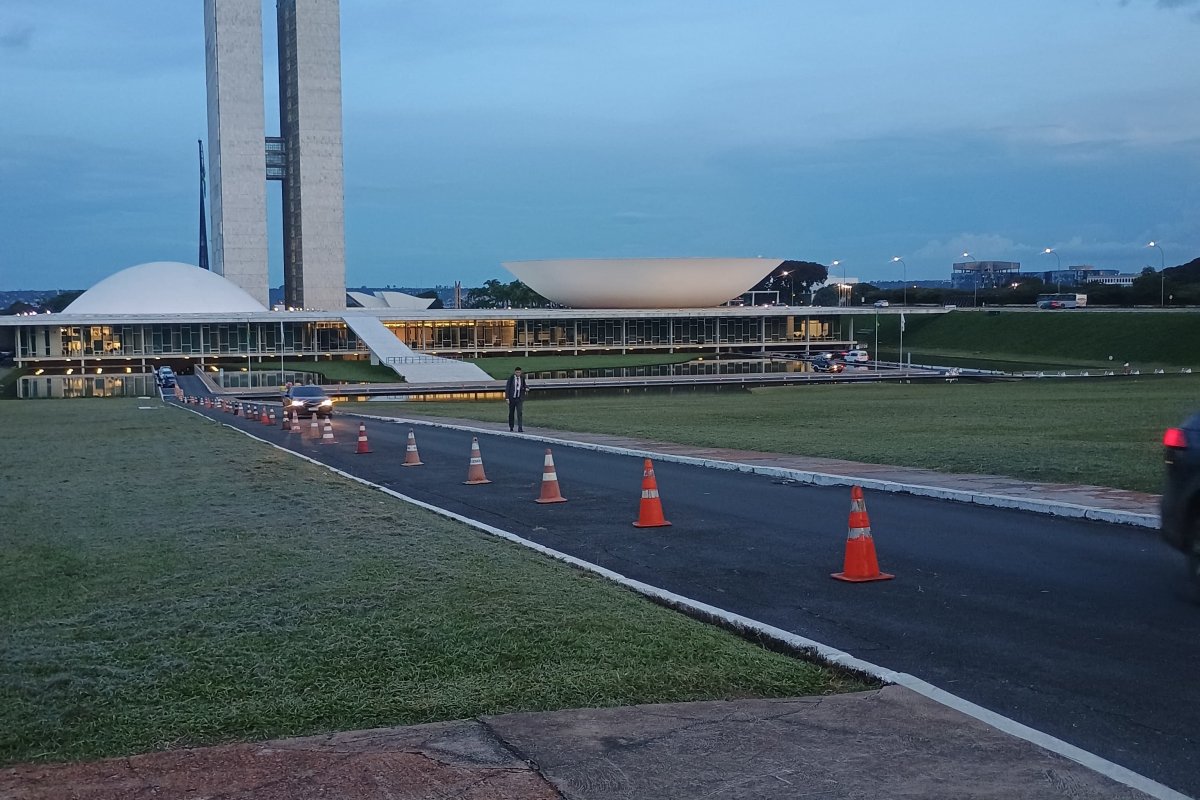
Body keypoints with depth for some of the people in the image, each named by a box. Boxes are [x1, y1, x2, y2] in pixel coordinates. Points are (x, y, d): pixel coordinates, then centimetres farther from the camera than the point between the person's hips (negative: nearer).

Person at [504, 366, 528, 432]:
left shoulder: (522, 378, 1)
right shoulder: (511, 378, -6)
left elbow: (525, 385, 12)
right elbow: (507, 388, -7)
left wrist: (527, 388, -13)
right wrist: (507, 398, -13)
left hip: (519, 398, 1)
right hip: (512, 398, -1)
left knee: (520, 413, -13)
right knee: (511, 413, 10)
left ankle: (520, 428, -17)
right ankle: (511, 427, 27)